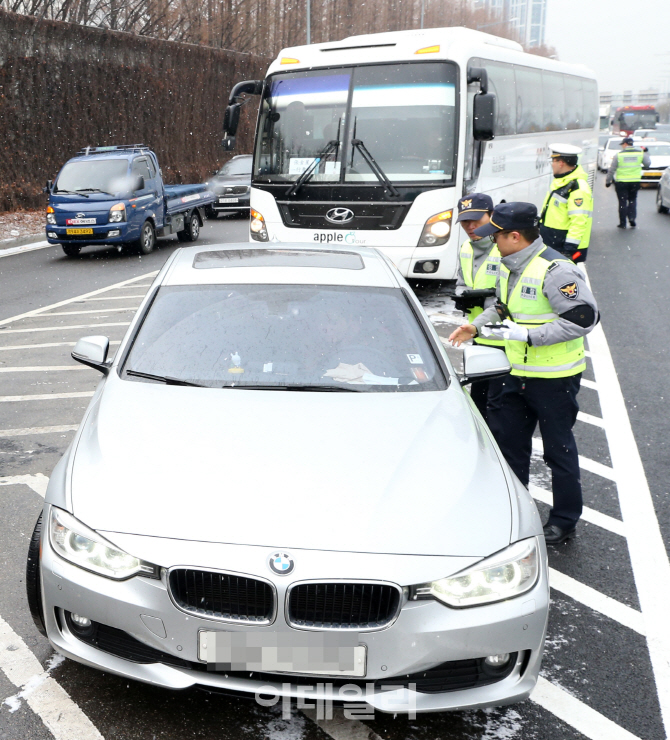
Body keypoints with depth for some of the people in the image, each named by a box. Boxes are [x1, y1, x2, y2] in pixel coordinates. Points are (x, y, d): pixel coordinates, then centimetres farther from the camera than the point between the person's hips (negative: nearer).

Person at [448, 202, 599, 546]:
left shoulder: (554, 269, -21)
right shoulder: (509, 267, 8)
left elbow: (584, 318, -25)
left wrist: (527, 334, -25)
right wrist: (477, 325, 6)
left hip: (555, 376, -9)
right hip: (519, 373, 9)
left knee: (558, 448, 5)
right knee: (506, 438, 14)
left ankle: (564, 520, 21)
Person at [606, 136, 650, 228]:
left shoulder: (619, 155, -7)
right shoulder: (640, 153, 0)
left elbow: (611, 170, -5)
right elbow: (648, 164, 11)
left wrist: (608, 181, 5)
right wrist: (646, 153, 23)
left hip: (621, 182, -3)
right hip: (635, 182, 3)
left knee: (622, 202, 4)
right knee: (632, 200, 19)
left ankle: (622, 223, 6)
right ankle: (632, 218, 4)